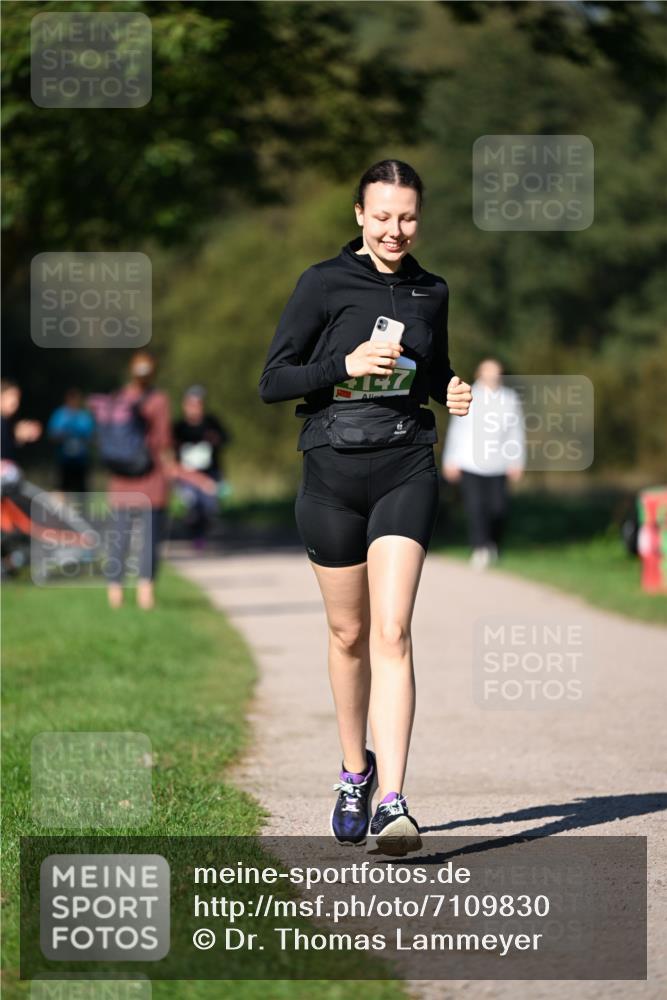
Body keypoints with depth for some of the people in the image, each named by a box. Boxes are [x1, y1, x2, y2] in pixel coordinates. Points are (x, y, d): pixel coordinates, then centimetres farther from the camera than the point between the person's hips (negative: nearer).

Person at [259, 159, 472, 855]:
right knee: (348, 634, 10)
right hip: (333, 467, -1)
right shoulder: (323, 284, -2)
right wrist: (345, 365, -18)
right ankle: (355, 772, 33)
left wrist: (453, 391, 4)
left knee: (392, 633, -13)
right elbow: (272, 381, -3)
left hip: (406, 468, 1)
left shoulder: (430, 292, 10)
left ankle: (392, 803, -19)